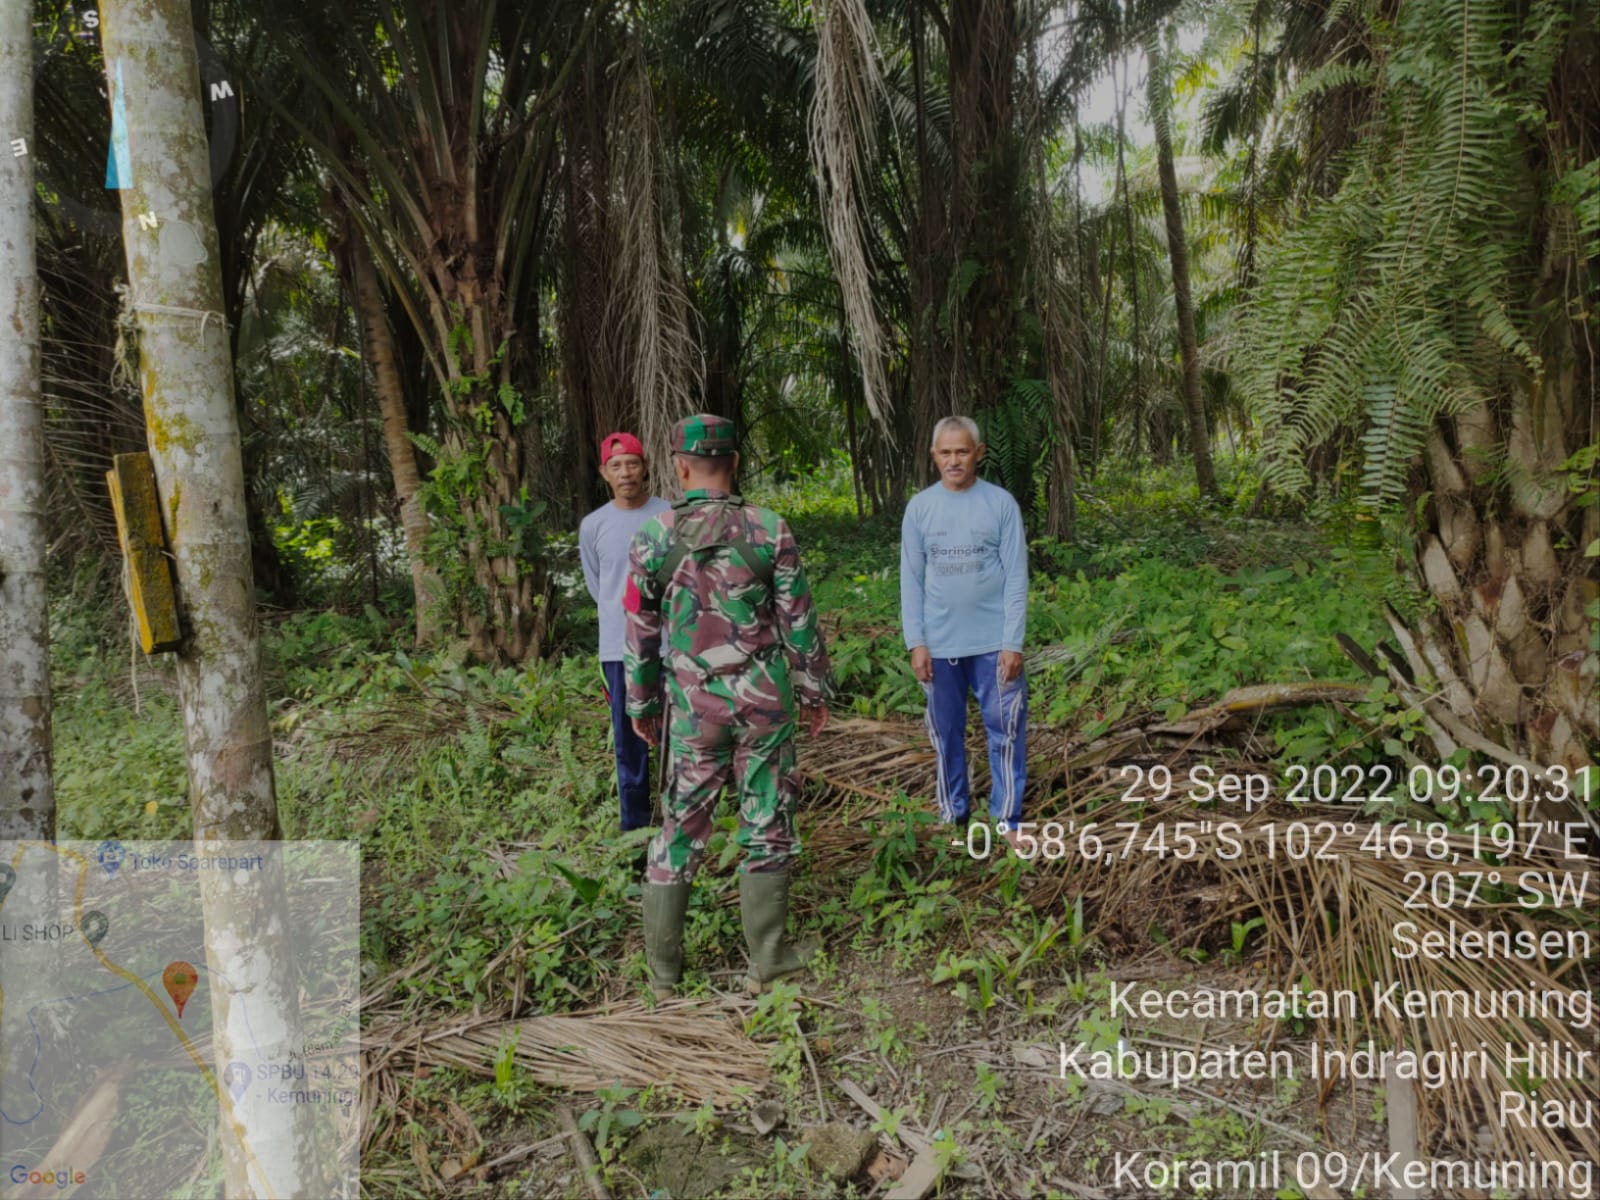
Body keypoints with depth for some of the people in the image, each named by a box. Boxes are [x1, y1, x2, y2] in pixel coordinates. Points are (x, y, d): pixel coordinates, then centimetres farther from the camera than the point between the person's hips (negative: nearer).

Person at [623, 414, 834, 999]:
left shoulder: (653, 537, -4)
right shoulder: (769, 530, -6)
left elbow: (640, 633, 2)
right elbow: (799, 621, -2)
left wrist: (641, 704, 14)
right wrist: (815, 690, 10)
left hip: (694, 702, 1)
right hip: (765, 695, -1)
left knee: (681, 826, 11)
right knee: (767, 824, 11)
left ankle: (663, 972, 20)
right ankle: (767, 961, 20)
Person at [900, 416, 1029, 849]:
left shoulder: (1001, 503, -4)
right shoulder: (919, 507, 2)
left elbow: (1016, 578, -4)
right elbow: (911, 580, 2)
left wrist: (1012, 643, -10)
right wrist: (916, 643, -4)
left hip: (994, 643, -2)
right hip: (939, 645, 2)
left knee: (1006, 730, 3)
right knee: (946, 732, 12)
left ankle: (1008, 818, 15)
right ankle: (953, 813, 26)